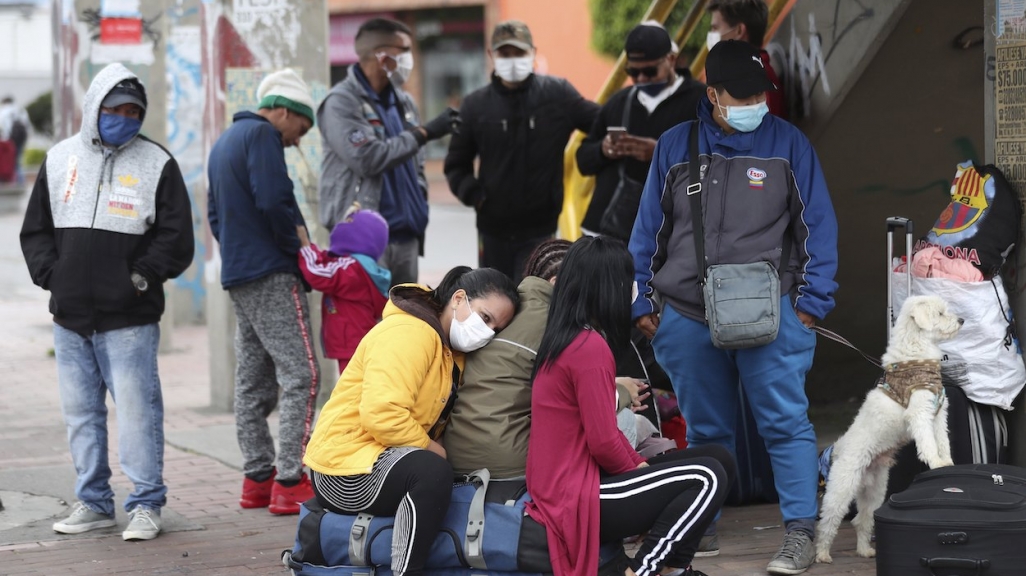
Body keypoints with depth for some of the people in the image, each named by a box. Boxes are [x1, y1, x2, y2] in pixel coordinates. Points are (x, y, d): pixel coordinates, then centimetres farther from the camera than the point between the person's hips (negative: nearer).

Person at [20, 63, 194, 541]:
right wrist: (51, 275, 1)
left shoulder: (157, 164, 2)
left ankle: (146, 504, 3)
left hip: (130, 319, -4)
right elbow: (35, 229, 15)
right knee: (80, 411, 9)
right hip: (70, 317, 4)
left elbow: (176, 237, -1)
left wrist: (141, 278, -9)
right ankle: (93, 502, 20)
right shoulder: (60, 160, 11)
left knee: (137, 408, -5)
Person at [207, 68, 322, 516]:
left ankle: (258, 479, 14)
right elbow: (274, 201, -20)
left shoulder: (224, 142, 22)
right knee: (300, 375, -11)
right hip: (271, 275, -10)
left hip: (237, 276, 10)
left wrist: (237, 248, 16)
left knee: (254, 381, 11)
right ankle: (290, 482, -15)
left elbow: (215, 214, 25)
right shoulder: (262, 135, -8)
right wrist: (299, 244, -8)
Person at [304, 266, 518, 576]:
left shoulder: (452, 351, 14)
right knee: (433, 472, -33)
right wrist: (430, 448, -18)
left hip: (382, 460, 10)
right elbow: (381, 413, -28)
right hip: (346, 470, -10)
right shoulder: (409, 332, -18)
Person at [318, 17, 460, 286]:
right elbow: (368, 159, -21)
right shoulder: (341, 103, -9)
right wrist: (423, 133, -13)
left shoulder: (403, 102, 16)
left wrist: (419, 209, 11)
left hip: (405, 236, 8)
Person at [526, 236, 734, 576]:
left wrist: (641, 465, 6)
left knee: (718, 459, 13)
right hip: (577, 500, -10)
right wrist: (640, 469, -1)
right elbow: (604, 443, -19)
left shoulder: (566, 340, 12)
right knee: (708, 478, -12)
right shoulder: (591, 347, -18)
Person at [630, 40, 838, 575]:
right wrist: (642, 301, 11)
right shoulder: (675, 146, 8)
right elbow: (649, 230, 14)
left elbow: (817, 225, 3)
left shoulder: (788, 144, 2)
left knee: (785, 424, -8)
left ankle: (799, 533, -6)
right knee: (704, 431, 12)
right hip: (687, 318, 3)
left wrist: (811, 300, -3)